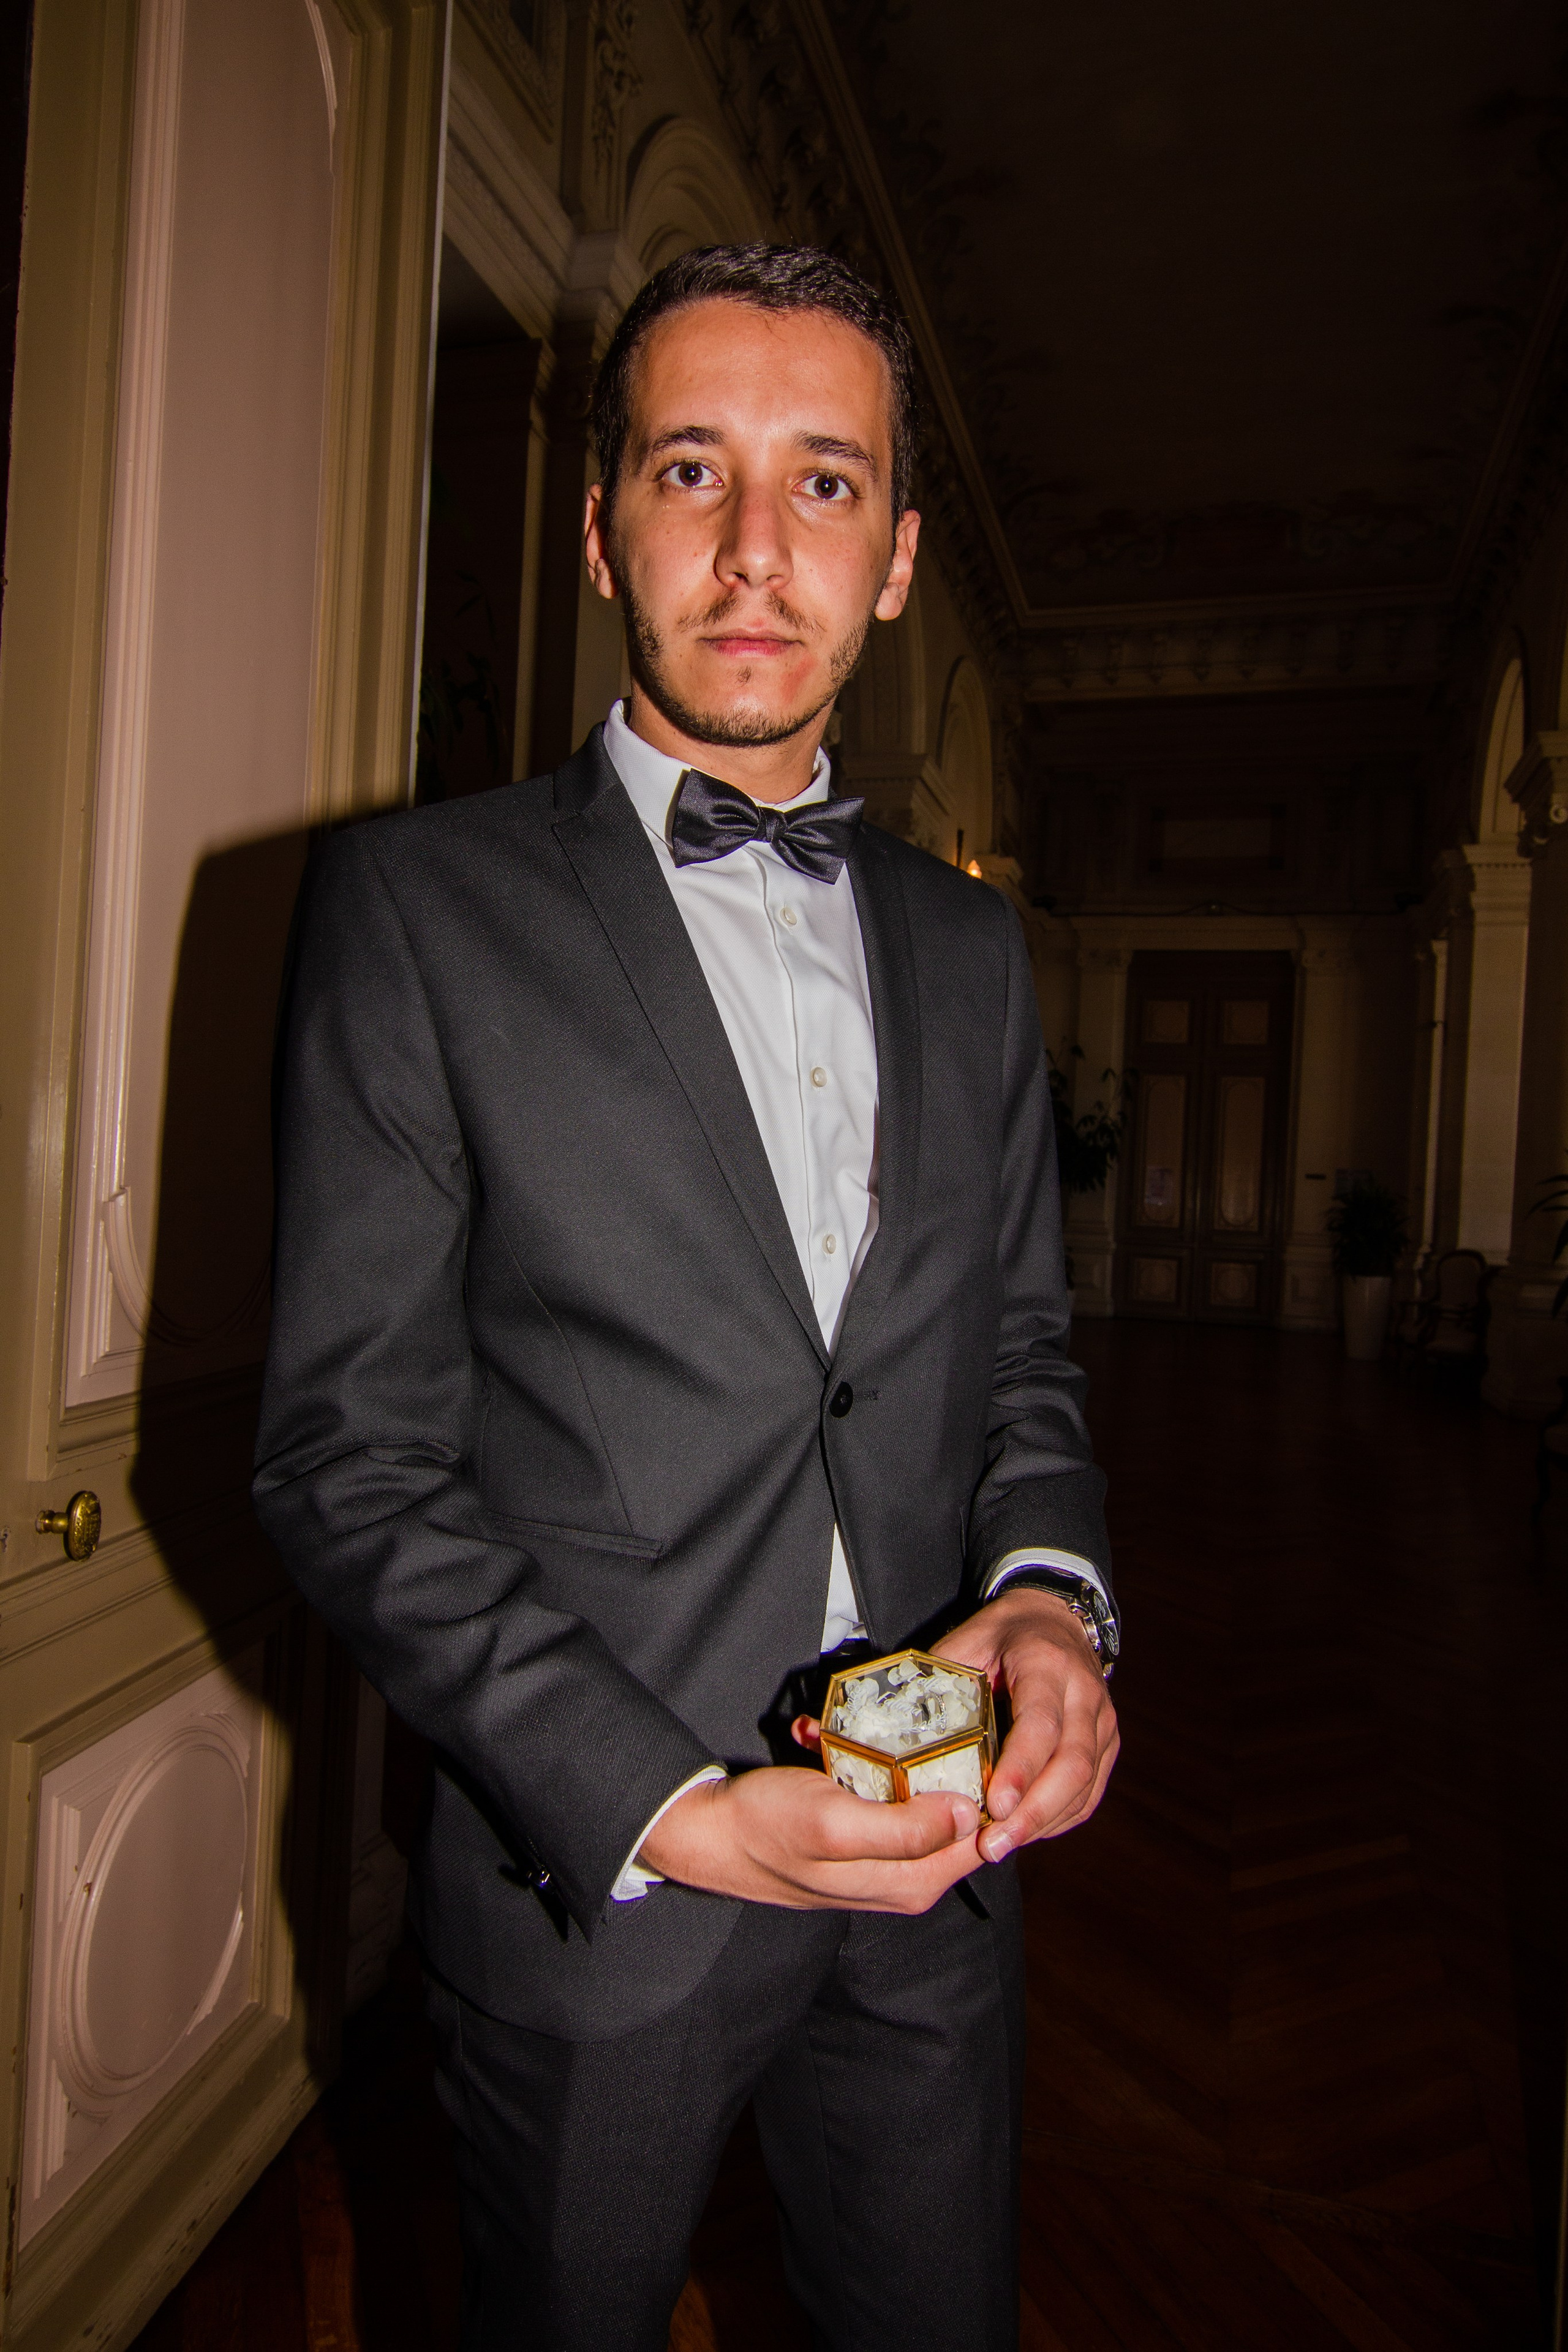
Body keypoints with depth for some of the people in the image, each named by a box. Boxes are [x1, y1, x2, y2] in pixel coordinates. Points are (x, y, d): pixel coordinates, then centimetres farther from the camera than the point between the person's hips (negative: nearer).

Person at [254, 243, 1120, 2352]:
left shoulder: (970, 945, 5)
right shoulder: (420, 902, -10)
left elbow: (1023, 1358, 9)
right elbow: (347, 1451, -12)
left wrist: (1050, 1591, -11)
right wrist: (661, 1806, -19)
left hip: (935, 1878, 4)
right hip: (591, 1883, -3)